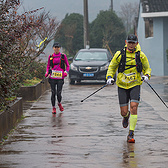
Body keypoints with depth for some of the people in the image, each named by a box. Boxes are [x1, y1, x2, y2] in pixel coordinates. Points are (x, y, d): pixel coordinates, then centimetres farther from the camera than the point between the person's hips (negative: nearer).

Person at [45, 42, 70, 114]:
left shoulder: (63, 56, 5)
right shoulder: (50, 57, 10)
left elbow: (67, 66, 10)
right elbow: (48, 66, 18)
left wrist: (66, 72, -8)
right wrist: (47, 72, -1)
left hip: (60, 77, -1)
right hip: (52, 77, 1)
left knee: (59, 93, -4)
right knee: (53, 93, 0)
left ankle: (59, 103, 27)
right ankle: (53, 108, 14)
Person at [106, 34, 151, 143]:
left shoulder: (141, 55, 0)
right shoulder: (120, 54, -1)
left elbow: (147, 68, 13)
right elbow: (112, 67, 10)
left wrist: (146, 76, -8)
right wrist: (109, 77, -7)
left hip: (135, 85, -1)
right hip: (122, 86, 1)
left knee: (134, 107, -17)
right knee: (124, 112, 2)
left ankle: (131, 134, -9)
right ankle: (126, 116, 43)